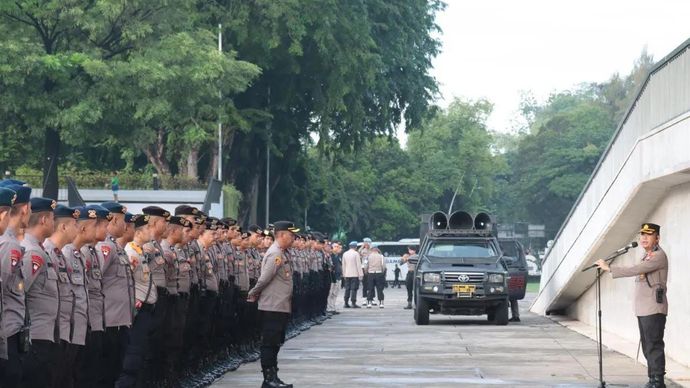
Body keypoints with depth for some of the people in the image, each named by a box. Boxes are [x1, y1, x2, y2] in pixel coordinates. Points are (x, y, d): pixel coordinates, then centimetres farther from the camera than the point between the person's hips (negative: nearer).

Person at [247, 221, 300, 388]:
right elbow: (264, 278, -19)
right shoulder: (275, 254, -17)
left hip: (281, 307, 10)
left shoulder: (282, 254, 14)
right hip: (272, 307, -10)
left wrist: (255, 294, 8)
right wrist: (254, 294, -6)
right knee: (269, 343, -5)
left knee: (275, 343, 13)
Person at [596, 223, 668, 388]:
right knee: (647, 346, 12)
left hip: (654, 309, -10)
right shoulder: (647, 256, 18)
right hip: (642, 310, 10)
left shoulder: (659, 256, -12)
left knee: (654, 346, -10)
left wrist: (609, 268, -18)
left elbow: (634, 271, -22)